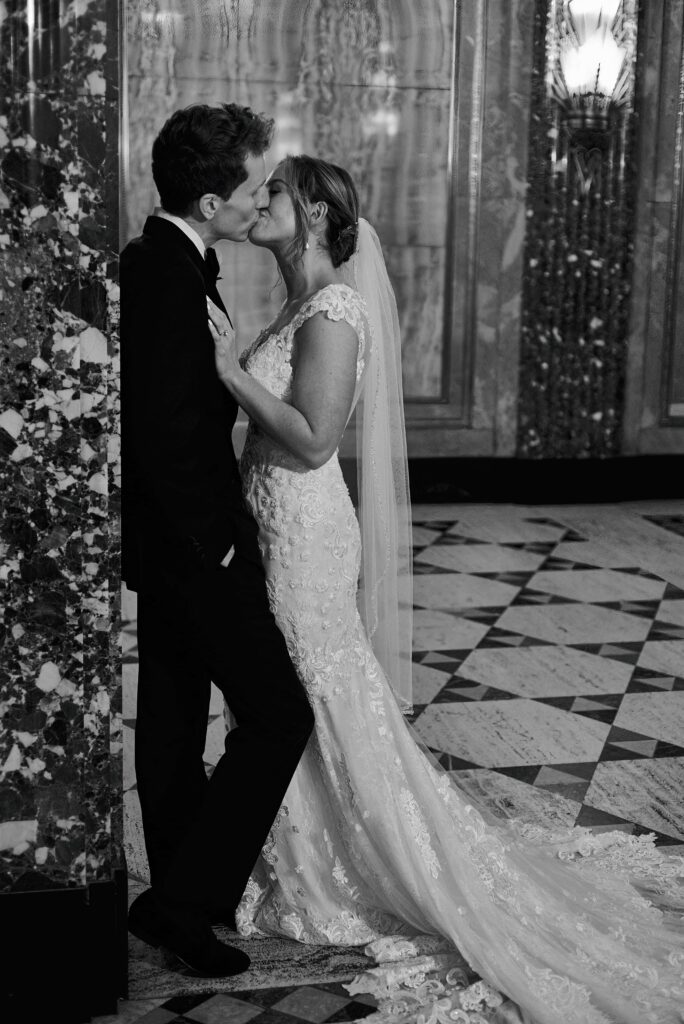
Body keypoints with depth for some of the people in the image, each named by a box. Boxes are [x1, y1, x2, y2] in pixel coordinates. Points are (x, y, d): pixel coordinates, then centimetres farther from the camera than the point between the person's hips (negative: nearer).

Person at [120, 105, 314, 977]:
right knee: (278, 716, -4)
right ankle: (182, 902, 2)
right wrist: (215, 545, -17)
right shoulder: (171, 277, -23)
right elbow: (167, 436, -25)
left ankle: (176, 894, 32)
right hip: (191, 542, -10)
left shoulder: (149, 261, 7)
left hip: (169, 537, 10)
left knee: (172, 719, 18)